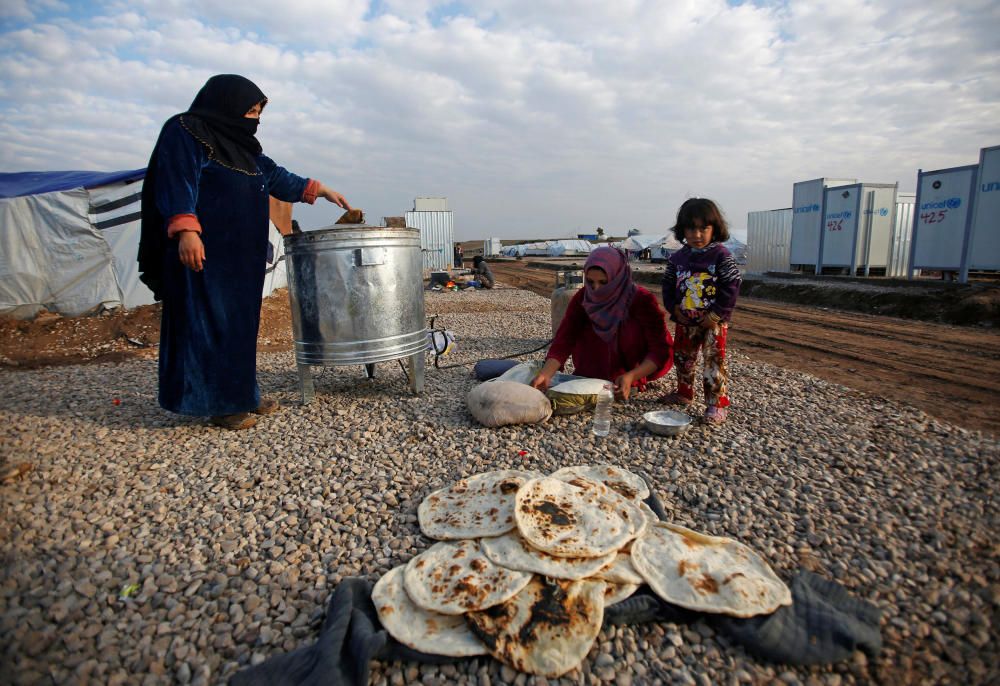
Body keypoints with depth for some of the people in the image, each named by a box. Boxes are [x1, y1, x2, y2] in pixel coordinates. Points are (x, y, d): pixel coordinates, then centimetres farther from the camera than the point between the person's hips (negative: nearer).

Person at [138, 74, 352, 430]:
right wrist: (185, 229, -25)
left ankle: (239, 394, 17)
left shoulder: (240, 144, 21)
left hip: (240, 253, 9)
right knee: (207, 320, -6)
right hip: (203, 251, -9)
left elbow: (274, 176, 27)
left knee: (240, 321, 9)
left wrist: (318, 190, 25)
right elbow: (177, 181, -14)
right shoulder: (185, 132, -3)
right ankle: (217, 403, 0)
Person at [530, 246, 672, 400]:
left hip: (626, 384, -3)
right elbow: (563, 340, -19)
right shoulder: (583, 298, -11)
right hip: (589, 378, 3)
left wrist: (631, 377, -32)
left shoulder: (642, 301, -18)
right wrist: (545, 375, -34)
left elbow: (660, 350, -17)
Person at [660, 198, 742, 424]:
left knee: (714, 361, -4)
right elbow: (668, 285, 10)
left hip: (713, 322, -5)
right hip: (685, 322, 5)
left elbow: (732, 286, -11)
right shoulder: (677, 258, 3)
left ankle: (717, 404, 3)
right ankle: (684, 393, 34)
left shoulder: (721, 255, -9)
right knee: (682, 359, 16)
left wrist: (717, 314, -15)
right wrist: (674, 308, -3)